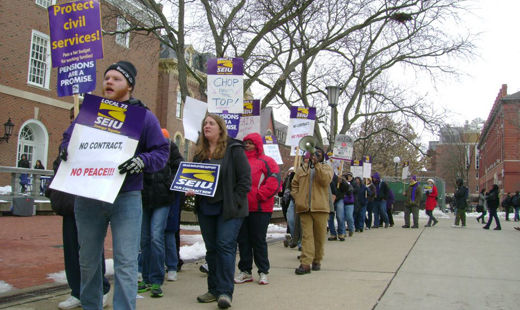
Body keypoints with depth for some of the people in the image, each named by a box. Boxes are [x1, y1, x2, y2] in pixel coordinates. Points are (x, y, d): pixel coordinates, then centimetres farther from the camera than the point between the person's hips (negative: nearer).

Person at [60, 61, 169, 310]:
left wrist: (141, 161, -21)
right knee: (88, 261, 15)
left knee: (126, 263, -5)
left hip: (126, 198, -3)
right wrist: (65, 149, -6)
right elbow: (68, 137, 17)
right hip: (88, 198, 3)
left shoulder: (143, 116, 2)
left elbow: (161, 152, -1)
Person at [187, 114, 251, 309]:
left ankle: (225, 292, -4)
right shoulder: (200, 152, 13)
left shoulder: (234, 149, -5)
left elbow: (245, 178, -8)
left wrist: (235, 202, -14)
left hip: (229, 208, -6)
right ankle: (214, 289, 20)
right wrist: (190, 190, 0)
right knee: (211, 249, 11)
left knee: (225, 246, -10)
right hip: (206, 209, 6)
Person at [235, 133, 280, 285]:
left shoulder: (266, 161, 0)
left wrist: (258, 195, -14)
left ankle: (263, 272, 12)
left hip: (260, 209, -5)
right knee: (243, 241, 8)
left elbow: (274, 182, -9)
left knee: (259, 241, 1)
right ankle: (245, 271, 18)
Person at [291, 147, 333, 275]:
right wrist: (297, 198, 5)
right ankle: (305, 263, -10)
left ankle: (317, 260, 19)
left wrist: (317, 164, -12)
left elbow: (325, 180, -10)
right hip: (304, 207, 1)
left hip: (320, 207, -1)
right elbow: (294, 185, 21)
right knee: (307, 235, -6)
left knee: (320, 235, 5)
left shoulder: (326, 168, 9)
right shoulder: (301, 169, 18)